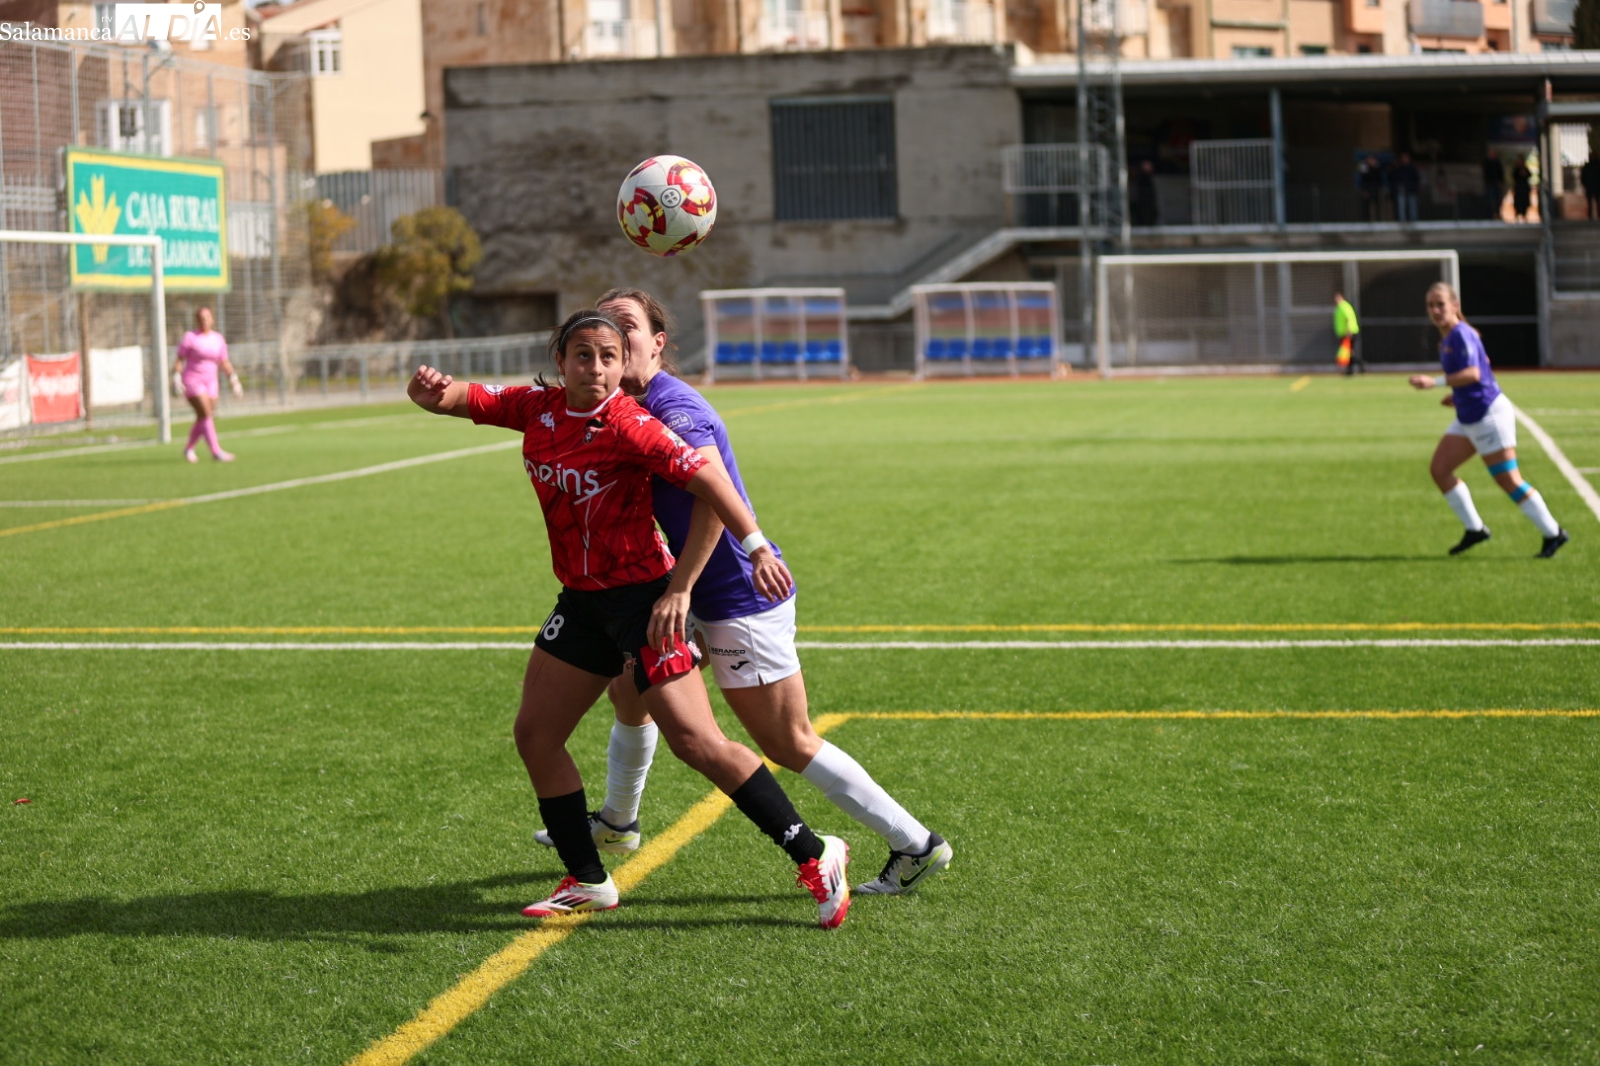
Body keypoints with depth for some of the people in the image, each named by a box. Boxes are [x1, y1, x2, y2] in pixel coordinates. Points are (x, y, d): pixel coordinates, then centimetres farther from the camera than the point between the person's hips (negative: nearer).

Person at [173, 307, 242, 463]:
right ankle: (216, 451, -17)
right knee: (206, 415, -14)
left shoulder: (218, 339, 8)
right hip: (192, 382, -5)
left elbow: (224, 362, 14)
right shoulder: (190, 337, -6)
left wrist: (233, 379, 7)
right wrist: (176, 378, -14)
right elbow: (179, 359, -6)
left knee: (202, 418, 6)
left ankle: (189, 449, 25)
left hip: (210, 382, 5)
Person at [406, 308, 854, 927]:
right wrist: (431, 389, -18)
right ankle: (587, 881, 20)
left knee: (695, 742, -13)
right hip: (581, 601, 8)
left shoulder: (627, 426, -18)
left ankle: (814, 857, -4)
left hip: (641, 594, -7)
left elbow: (703, 476, -24)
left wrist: (757, 547, -33)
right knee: (534, 734, 8)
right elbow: (458, 399, 7)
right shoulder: (536, 410, 2)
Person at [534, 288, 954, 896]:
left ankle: (916, 846, 1)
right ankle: (616, 823, 45)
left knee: (789, 744, -6)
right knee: (627, 686, 22)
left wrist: (679, 588, -38)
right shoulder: (628, 407, 11)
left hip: (741, 600, -10)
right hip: (703, 597, 10)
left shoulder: (672, 406, -20)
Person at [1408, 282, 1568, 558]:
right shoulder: (1447, 338, 11)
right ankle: (1474, 529, 13)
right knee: (1438, 469, 5)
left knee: (1508, 480, -6)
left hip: (1489, 415, -10)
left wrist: (1435, 382, -41)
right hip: (1468, 419, 10)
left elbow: (1473, 373, -34)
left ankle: (1553, 533, 6)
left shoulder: (1461, 335, -18)